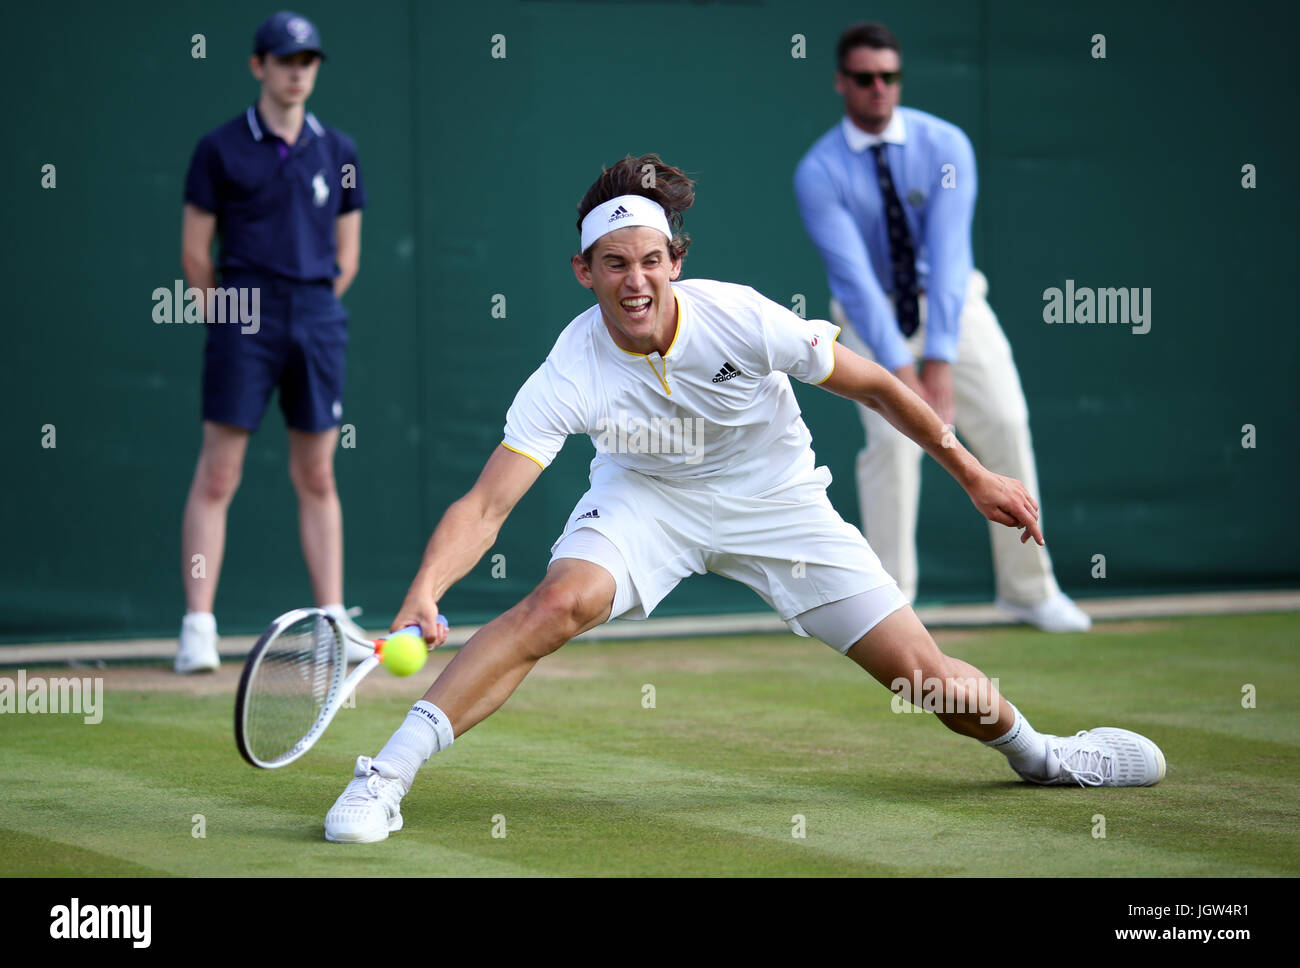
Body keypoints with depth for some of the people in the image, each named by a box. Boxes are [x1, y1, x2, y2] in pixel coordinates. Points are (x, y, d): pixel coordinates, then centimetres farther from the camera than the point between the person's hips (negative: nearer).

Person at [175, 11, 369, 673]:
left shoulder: (337, 152, 11)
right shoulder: (220, 150, 2)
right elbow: (194, 254, 3)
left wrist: (311, 311, 11)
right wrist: (235, 316, 7)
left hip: (318, 326, 3)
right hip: (242, 325, -3)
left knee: (317, 478, 7)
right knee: (217, 476, -6)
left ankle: (332, 622, 12)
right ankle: (198, 629, -5)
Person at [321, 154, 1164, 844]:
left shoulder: (738, 317, -27)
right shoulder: (571, 375, -26)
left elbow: (878, 388, -12)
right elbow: (488, 504, -30)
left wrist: (976, 476, -5)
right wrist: (425, 592, -49)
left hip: (774, 496, 1)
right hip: (647, 496, -1)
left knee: (927, 677, -4)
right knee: (558, 602, -32)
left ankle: (1037, 753, 30)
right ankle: (387, 775, -27)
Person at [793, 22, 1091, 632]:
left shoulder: (944, 145, -17)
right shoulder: (819, 173, -19)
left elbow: (947, 254, -26)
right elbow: (854, 276, -27)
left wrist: (939, 363, -35)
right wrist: (900, 371, -36)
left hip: (954, 306, 2)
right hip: (873, 318, -2)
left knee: (1006, 428, -6)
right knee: (892, 439, -19)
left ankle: (1027, 590, 7)